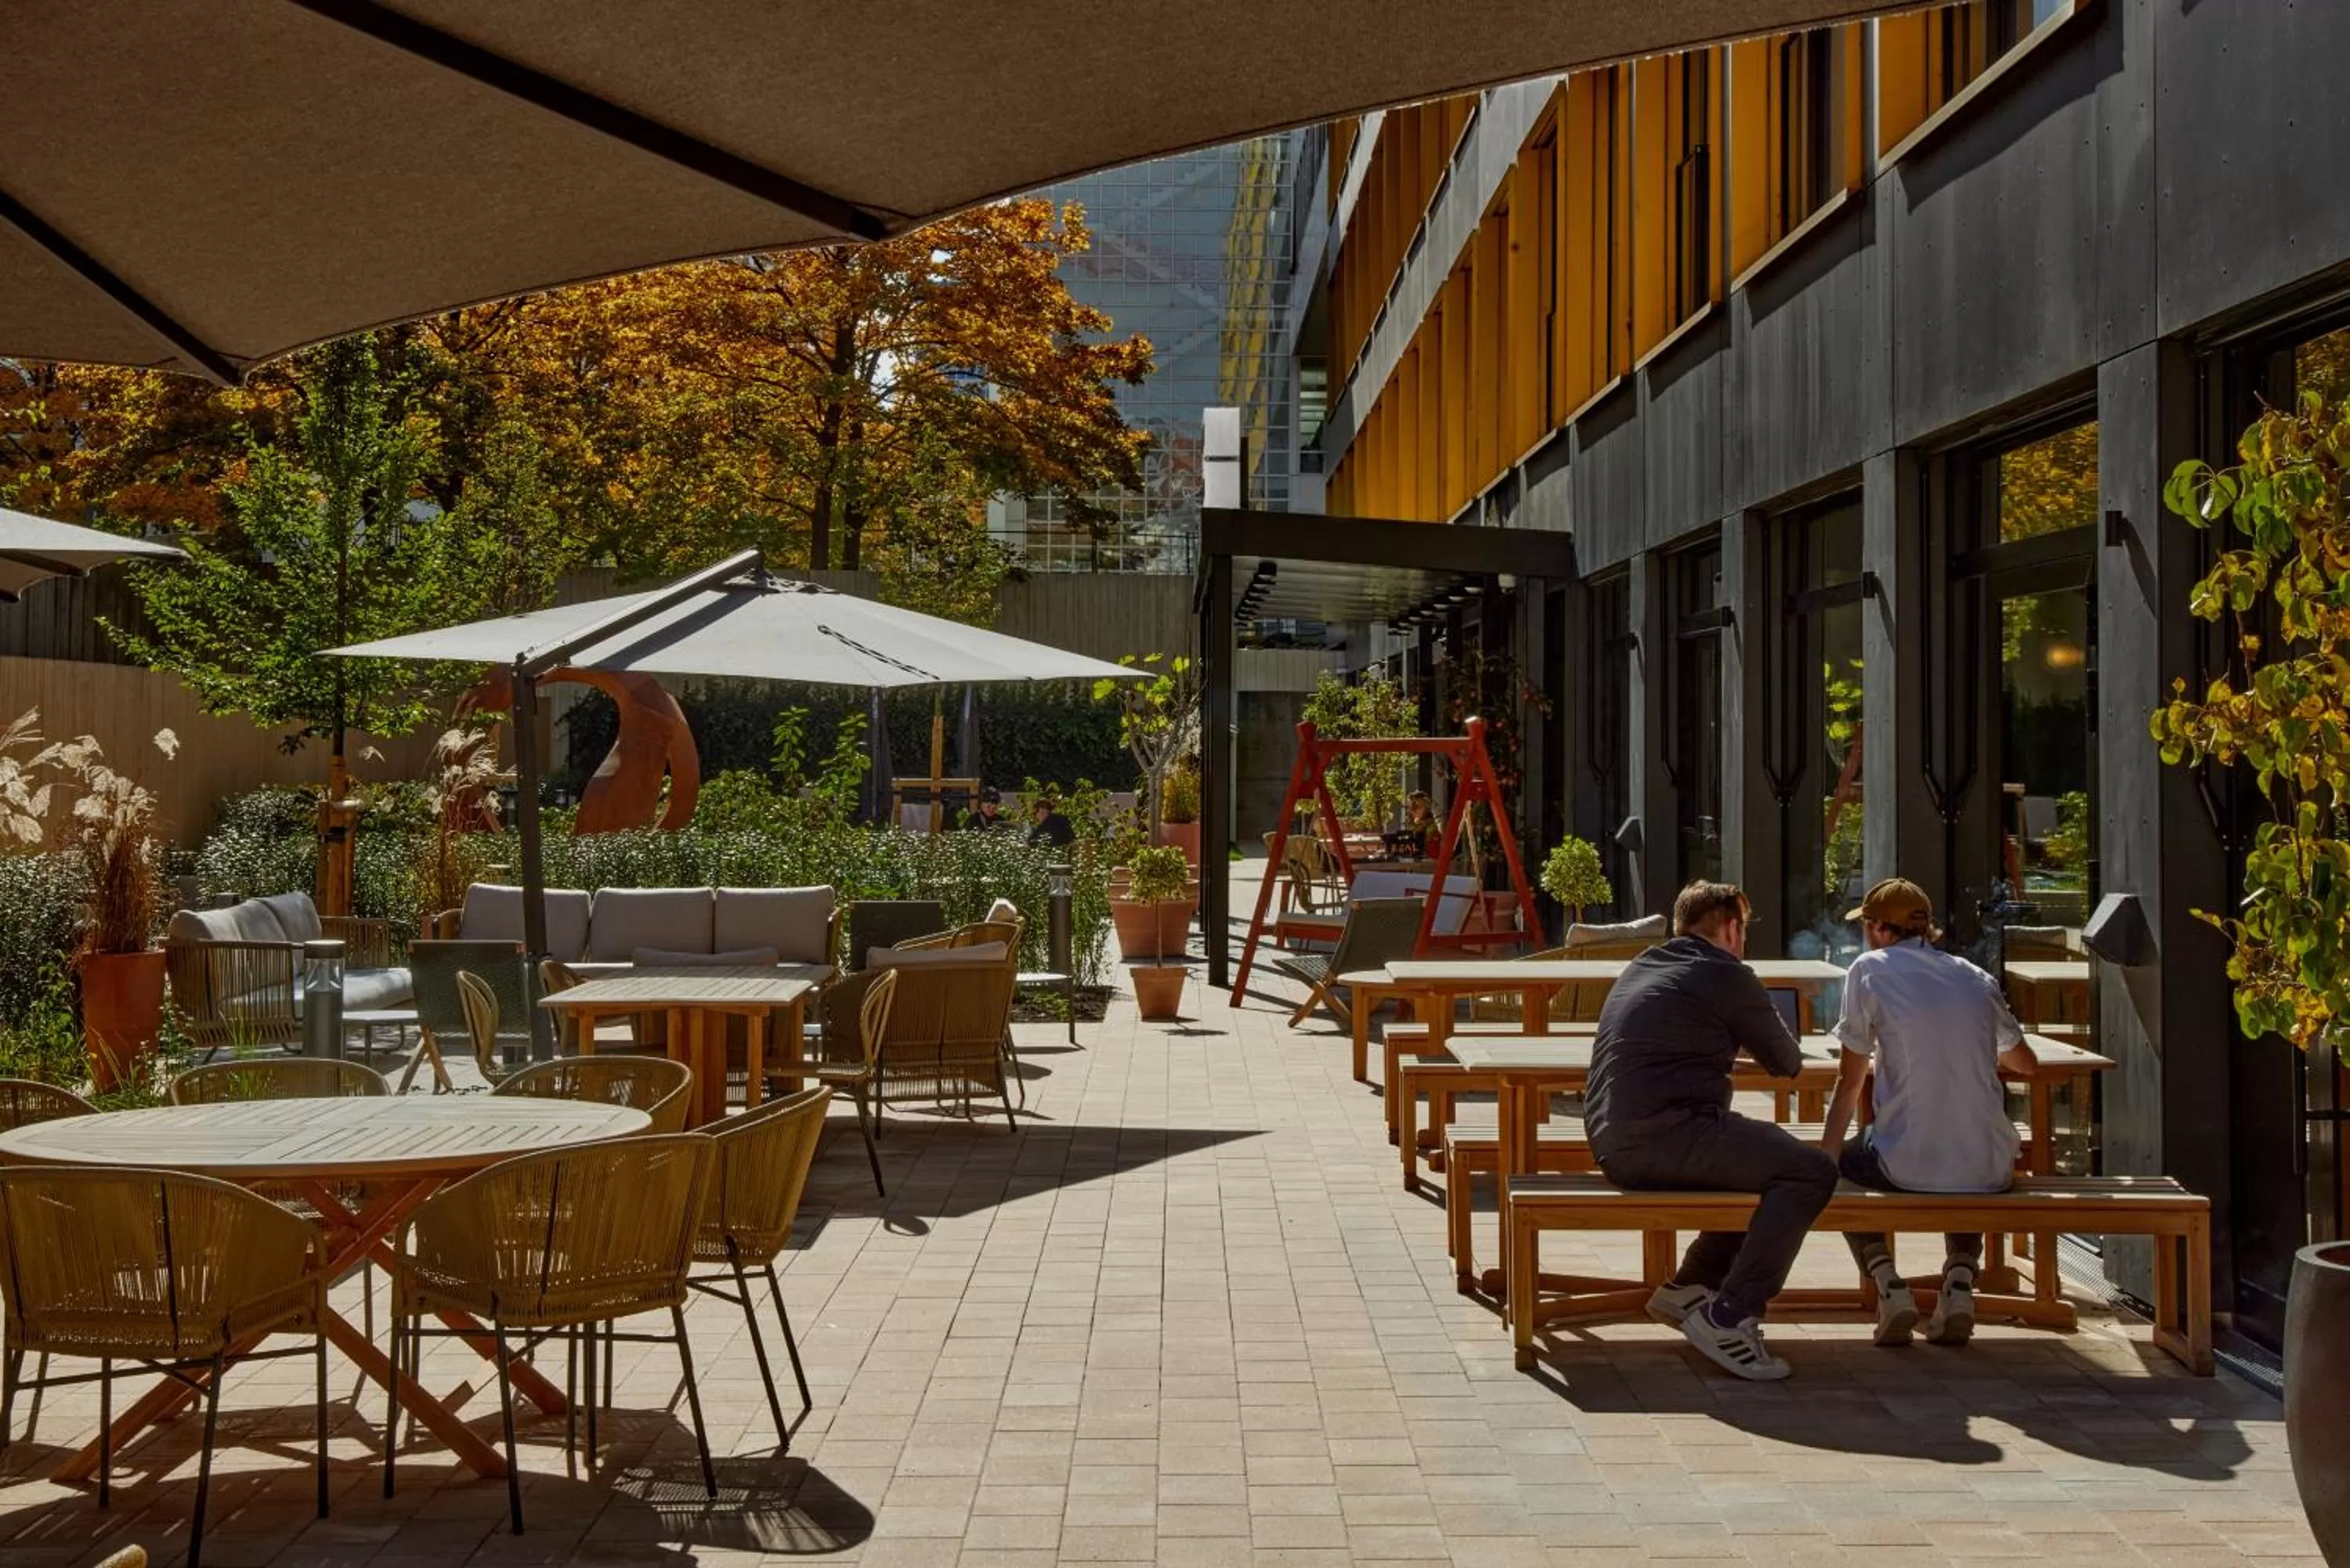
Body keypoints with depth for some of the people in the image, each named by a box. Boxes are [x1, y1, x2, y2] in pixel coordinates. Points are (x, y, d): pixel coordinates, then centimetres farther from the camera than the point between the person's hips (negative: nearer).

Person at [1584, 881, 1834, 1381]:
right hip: (1664, 1135, -10)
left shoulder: (1638, 969, 22)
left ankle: (1688, 1288, 22)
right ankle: (1728, 1317, -16)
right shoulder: (1725, 975, -3)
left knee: (1768, 1158, 24)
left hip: (1610, 1143, 10)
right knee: (1810, 1172, -12)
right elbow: (1786, 1063, 8)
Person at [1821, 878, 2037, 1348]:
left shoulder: (1870, 970, 1)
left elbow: (1849, 1081, 2)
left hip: (1909, 1164, -4)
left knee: (1837, 1165, 28)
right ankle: (1960, 1281, 13)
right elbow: (2024, 1062, 29)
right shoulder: (1978, 978, 13)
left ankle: (1887, 1283, 5)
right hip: (1989, 1169, 4)